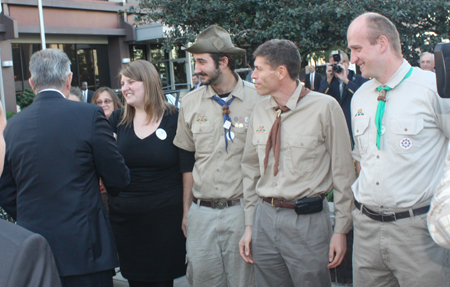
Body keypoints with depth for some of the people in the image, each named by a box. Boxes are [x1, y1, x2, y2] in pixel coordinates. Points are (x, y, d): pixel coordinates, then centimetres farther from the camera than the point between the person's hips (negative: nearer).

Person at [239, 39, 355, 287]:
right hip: (264, 218, 5)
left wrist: (341, 230, -5)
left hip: (307, 221, -4)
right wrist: (249, 225, 11)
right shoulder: (259, 111, 7)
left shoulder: (324, 108, -8)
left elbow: (343, 171, -5)